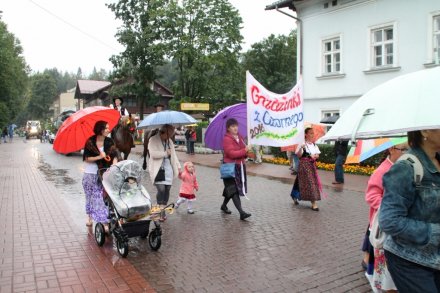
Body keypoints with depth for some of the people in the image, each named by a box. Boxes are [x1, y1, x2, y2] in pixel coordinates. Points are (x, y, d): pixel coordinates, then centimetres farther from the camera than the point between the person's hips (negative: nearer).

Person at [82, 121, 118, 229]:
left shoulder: (109, 142, -4)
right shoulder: (90, 142, -8)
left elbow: (114, 156, -10)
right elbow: (87, 158, -7)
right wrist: (99, 157, -19)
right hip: (90, 174, 0)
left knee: (102, 196, -6)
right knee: (90, 196, 16)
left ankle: (105, 222, -3)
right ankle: (90, 217, 37)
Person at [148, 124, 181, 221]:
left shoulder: (169, 141, 16)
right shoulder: (153, 140, -5)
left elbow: (173, 154, 22)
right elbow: (153, 153, -18)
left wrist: (178, 166, 17)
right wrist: (165, 153, -8)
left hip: (168, 169, 6)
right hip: (157, 169, -6)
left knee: (167, 189, 3)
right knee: (161, 189, -17)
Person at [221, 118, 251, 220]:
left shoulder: (239, 137, 13)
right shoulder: (227, 139, -13)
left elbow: (243, 149, 20)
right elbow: (231, 153, -22)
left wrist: (246, 152, -3)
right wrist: (244, 151, -22)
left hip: (240, 166, 8)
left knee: (231, 189, 17)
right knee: (234, 189, -9)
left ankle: (224, 205, 36)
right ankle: (241, 212, -14)